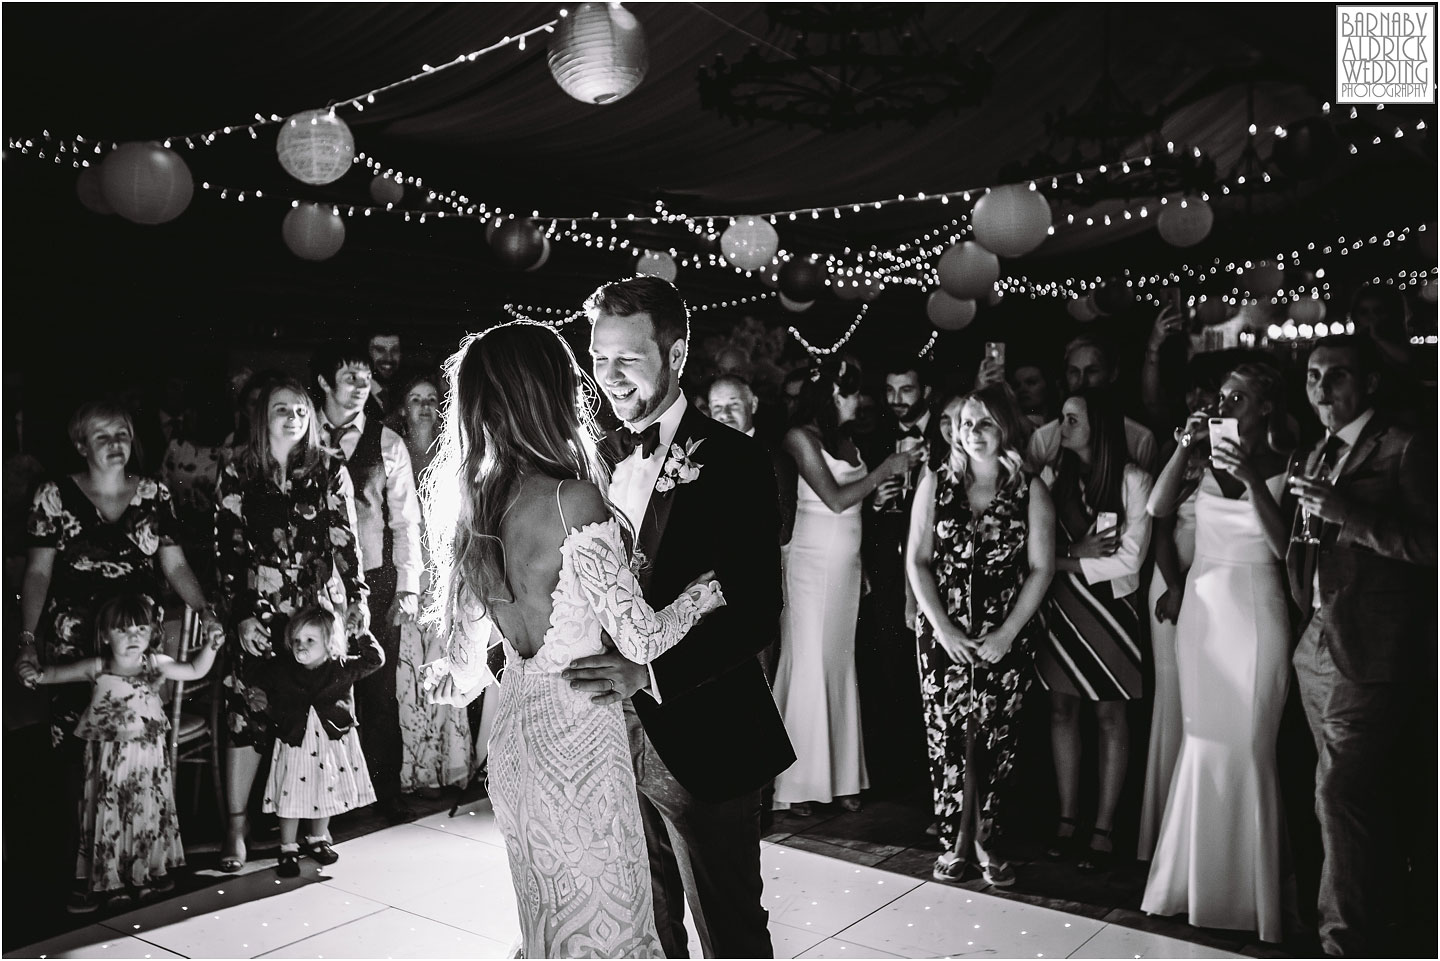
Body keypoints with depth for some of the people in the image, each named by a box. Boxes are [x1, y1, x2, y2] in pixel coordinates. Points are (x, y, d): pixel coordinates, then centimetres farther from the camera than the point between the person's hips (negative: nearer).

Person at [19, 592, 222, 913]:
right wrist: (38, 675, -18)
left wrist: (210, 646, -13)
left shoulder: (156, 664, -3)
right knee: (105, 815, 4)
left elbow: (195, 670, 1)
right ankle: (101, 881, 17)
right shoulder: (97, 668, -5)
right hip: (107, 758, -1)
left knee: (149, 812, 11)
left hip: (148, 756, 1)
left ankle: (148, 872, 27)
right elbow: (60, 673, 2)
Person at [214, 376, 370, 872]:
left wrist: (357, 597, -1)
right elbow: (227, 552, 2)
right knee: (247, 716, -1)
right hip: (260, 614, 0)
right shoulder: (237, 476, 3)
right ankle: (236, 829, 10)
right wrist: (240, 617, -5)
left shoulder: (330, 473, 4)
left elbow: (345, 541, 5)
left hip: (320, 610, 1)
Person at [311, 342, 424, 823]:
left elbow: (405, 520, 5)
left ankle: (388, 792, 16)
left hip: (375, 581, 0)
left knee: (379, 692, 4)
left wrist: (408, 587, -1)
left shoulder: (388, 444, 5)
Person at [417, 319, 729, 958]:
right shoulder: (571, 497, -21)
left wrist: (456, 677, 31)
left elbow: (468, 642, 9)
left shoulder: (469, 502, 1)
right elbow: (640, 639, -15)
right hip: (577, 737, -7)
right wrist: (707, 589, 2)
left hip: (513, 733, 7)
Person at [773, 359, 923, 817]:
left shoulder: (844, 438, 12)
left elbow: (859, 499, 10)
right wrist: (884, 470, -7)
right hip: (814, 561, -6)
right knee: (809, 665, -2)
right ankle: (796, 784, 8)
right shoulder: (801, 436, -8)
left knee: (841, 665, 9)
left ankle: (840, 776, 17)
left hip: (847, 564, 7)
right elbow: (835, 499, -14)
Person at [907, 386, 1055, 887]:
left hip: (1007, 636, 0)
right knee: (947, 737, 2)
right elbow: (917, 560, 2)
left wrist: (1007, 634, -8)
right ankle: (955, 841, 15)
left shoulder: (1029, 490, 1)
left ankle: (981, 837, 18)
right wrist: (942, 627, -6)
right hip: (944, 633, 1)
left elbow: (1041, 568, -1)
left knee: (994, 738, 2)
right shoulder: (936, 483, 3)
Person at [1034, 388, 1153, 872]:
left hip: (1108, 608, -3)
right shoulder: (1053, 475, 3)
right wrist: (1078, 553, -15)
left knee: (1110, 716, 5)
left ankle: (1103, 828, 15)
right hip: (1059, 608, 4)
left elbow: (1128, 560, -12)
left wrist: (1064, 562, -11)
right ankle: (1067, 818, 20)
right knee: (1062, 710, 8)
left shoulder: (1132, 479, -8)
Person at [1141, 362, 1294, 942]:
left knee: (1247, 749, 1)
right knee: (1202, 743, 10)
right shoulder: (1205, 456, 4)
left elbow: (1284, 546, -15)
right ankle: (1198, 877, 25)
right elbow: (1157, 508, -6)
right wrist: (1185, 447, -13)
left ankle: (1246, 887, 18)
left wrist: (1253, 480, -25)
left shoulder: (1281, 466, -5)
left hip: (1253, 616, -3)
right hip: (1201, 610, 3)